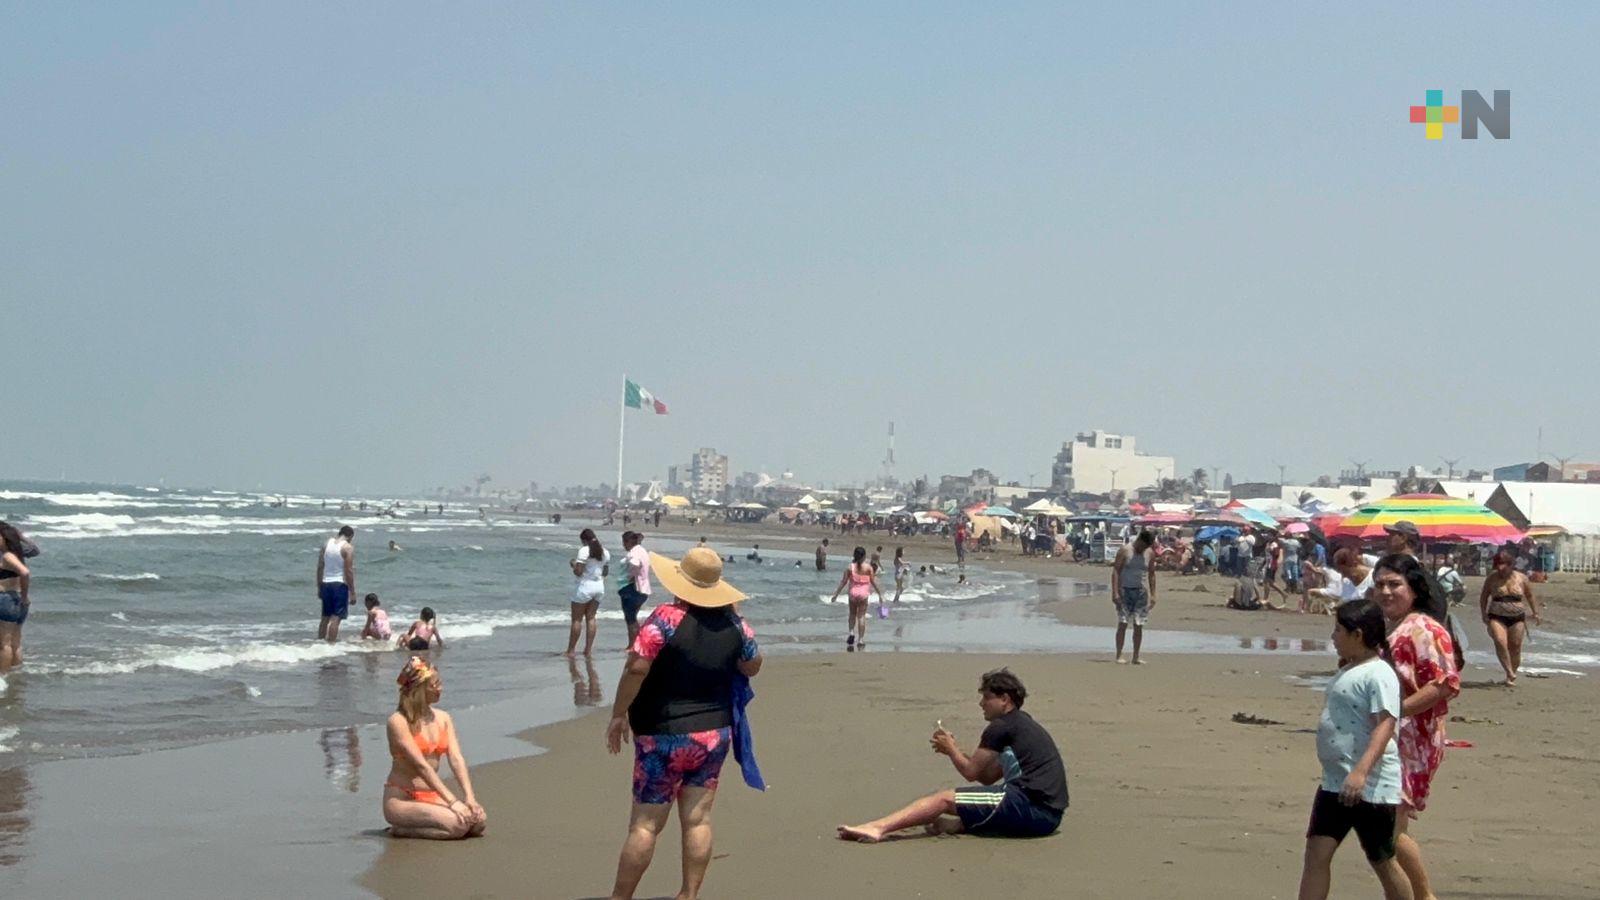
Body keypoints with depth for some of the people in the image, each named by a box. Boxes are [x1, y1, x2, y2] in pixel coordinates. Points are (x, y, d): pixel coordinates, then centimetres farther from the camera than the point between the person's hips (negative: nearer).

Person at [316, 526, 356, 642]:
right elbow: (349, 571, -13)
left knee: (325, 617, 17)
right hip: (340, 584, -6)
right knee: (335, 618, -5)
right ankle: (331, 643, -9)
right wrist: (352, 591, -8)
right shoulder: (348, 547, -9)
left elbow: (319, 567, 10)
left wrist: (319, 587, 17)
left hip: (325, 584, 6)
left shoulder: (326, 544, 9)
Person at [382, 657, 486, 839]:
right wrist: (452, 801, -26)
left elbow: (456, 759, -1)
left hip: (431, 796, 7)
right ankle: (401, 830, -4)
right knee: (456, 825, -28)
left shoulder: (443, 718, 9)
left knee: (479, 820, -16)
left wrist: (469, 797, -16)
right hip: (401, 798, -7)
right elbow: (421, 766, -20)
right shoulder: (398, 721, -13)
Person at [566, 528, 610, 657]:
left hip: (585, 586, -6)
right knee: (591, 618, 9)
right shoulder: (605, 552, 8)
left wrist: (573, 563, 0)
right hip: (599, 586, 6)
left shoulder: (584, 550, -13)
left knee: (577, 619, 0)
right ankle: (588, 649, 5)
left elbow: (578, 572, -18)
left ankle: (570, 650, 2)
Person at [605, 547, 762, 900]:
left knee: (645, 824, 1)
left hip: (665, 737, -5)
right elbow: (753, 666, 14)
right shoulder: (733, 623, -1)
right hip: (715, 735, 5)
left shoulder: (668, 617, -16)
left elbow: (637, 666, -22)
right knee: (698, 819, 9)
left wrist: (619, 714, -13)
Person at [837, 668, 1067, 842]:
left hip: (1030, 806, -10)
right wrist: (955, 750, 20)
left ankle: (877, 828, -15)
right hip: (1048, 815, 10)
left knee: (944, 799, -9)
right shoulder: (1022, 725, 27)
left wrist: (951, 749, 17)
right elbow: (988, 777, 27)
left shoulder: (1002, 727, -3)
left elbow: (971, 771, 0)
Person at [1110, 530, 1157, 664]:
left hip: (1141, 592, 4)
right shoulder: (1125, 551, -5)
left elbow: (1151, 574, 16)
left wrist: (1153, 595, 10)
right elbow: (1115, 571, -8)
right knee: (1123, 623, -8)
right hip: (1125, 591, -4)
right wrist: (1115, 592, -15)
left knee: (1139, 625, 2)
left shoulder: (1149, 553, 8)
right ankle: (1119, 656, -6)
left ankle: (1136, 657, 9)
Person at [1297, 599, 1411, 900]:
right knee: (1316, 853, 0)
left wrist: (1360, 772, -37)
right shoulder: (1348, 670, 13)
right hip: (1335, 783, 9)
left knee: (1383, 862, 5)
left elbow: (1385, 725, -27)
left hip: (1372, 786, -9)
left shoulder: (1378, 675, -17)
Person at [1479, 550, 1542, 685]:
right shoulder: (1492, 578, 3)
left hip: (1517, 618, 1)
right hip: (1497, 617, -1)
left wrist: (1535, 613, 12)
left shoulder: (1521, 578, 3)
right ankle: (1509, 673, -15)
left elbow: (1530, 596, 15)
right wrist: (1484, 614, 4)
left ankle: (1512, 675, 22)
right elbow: (1483, 596, 13)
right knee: (1500, 642, -22)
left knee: (1515, 648, 2)